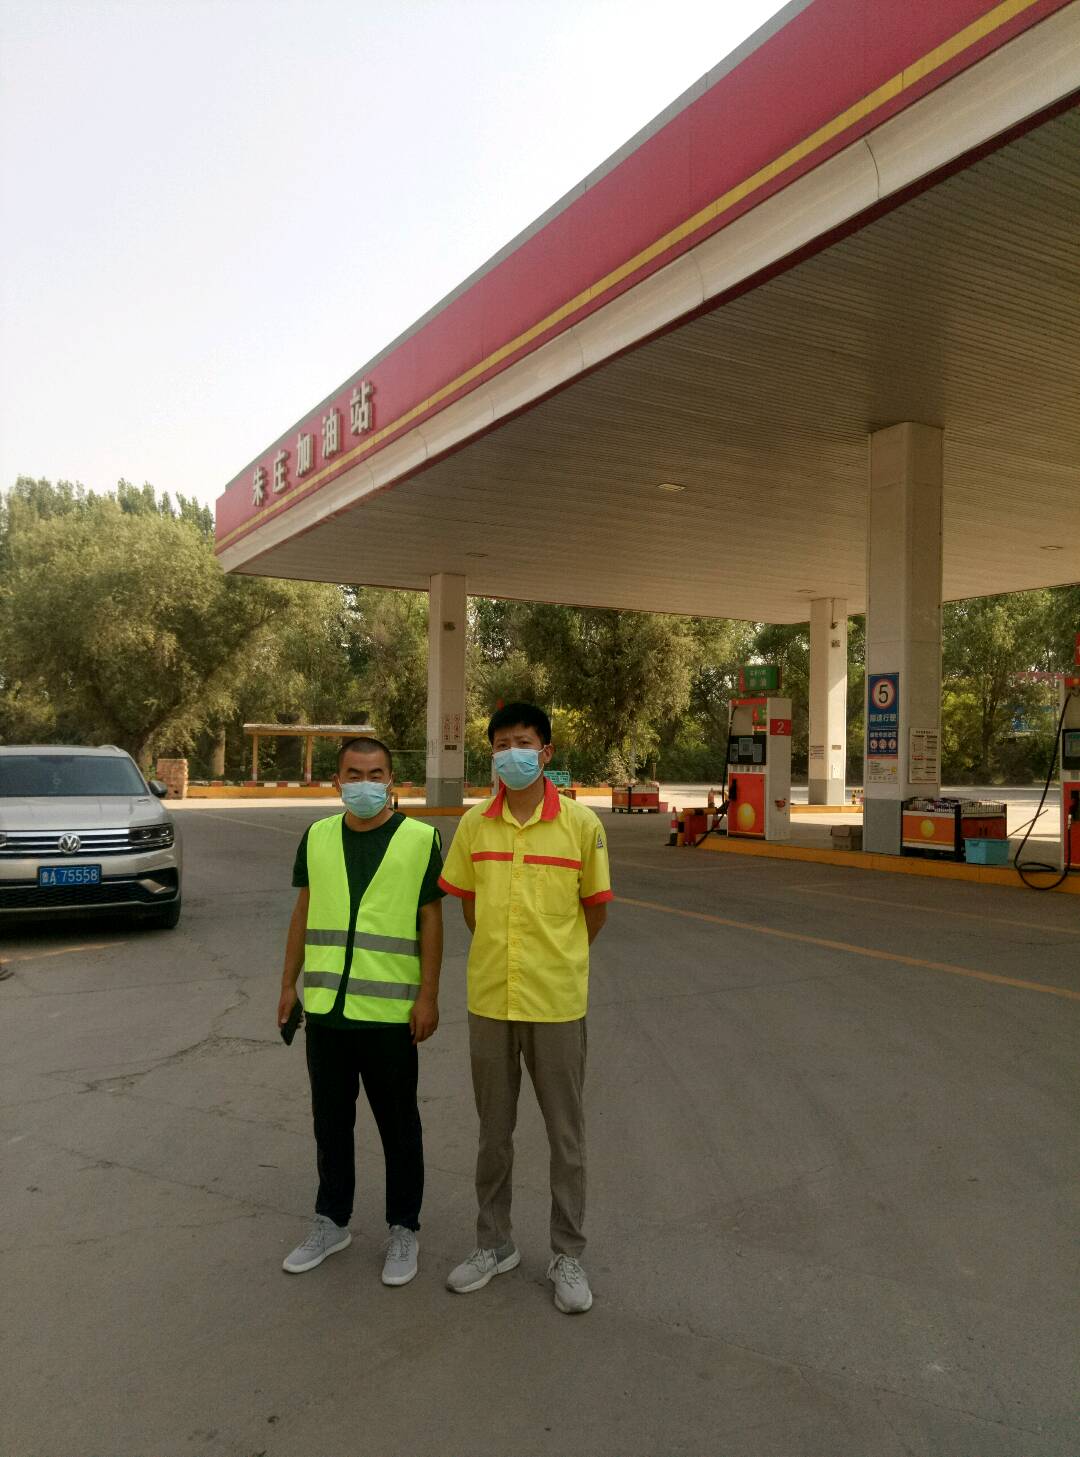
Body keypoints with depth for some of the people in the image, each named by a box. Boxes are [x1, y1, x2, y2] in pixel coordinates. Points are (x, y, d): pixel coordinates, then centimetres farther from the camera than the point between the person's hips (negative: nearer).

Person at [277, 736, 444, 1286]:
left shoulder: (420, 839, -6)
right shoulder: (317, 837, 6)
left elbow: (431, 921, -5)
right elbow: (303, 912, 12)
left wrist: (428, 996, -9)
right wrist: (289, 983, 10)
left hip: (390, 1009, -4)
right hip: (325, 1006, 4)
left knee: (398, 1126, 10)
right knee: (330, 1121, 17)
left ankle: (404, 1230, 27)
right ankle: (331, 1221, 35)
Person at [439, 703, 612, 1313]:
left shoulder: (581, 822, -9)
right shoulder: (475, 823, -1)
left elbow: (596, 908, 2)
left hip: (557, 1001, -2)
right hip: (489, 998, 3)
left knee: (567, 1133, 10)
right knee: (494, 1130, 17)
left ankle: (568, 1256, 28)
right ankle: (495, 1244, 35)